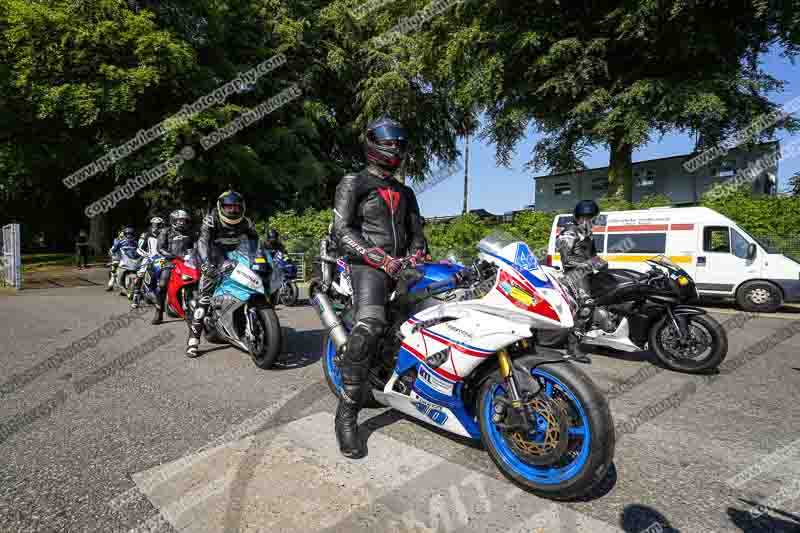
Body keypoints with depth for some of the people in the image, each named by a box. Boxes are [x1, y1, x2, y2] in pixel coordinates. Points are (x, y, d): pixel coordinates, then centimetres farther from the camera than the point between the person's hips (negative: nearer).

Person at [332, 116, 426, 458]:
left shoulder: (405, 193, 27)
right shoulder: (353, 183, 7)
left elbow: (416, 232, 25)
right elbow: (342, 230, -6)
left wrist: (414, 257, 0)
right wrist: (383, 260, -17)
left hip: (401, 267, 7)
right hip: (367, 264, -7)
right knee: (370, 325, -30)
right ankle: (347, 414, -21)